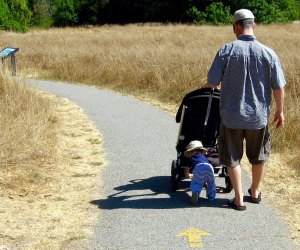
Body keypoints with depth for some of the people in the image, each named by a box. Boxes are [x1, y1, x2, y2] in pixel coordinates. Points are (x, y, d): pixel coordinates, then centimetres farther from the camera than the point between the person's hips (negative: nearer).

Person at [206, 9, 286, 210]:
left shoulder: (226, 51, -13)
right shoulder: (268, 53, -8)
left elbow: (212, 83, -9)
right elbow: (278, 87, -4)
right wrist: (280, 111, 9)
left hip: (232, 116, -2)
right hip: (259, 116, 2)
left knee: (233, 157, 12)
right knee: (258, 156, 22)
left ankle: (239, 199, 14)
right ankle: (255, 192, 37)